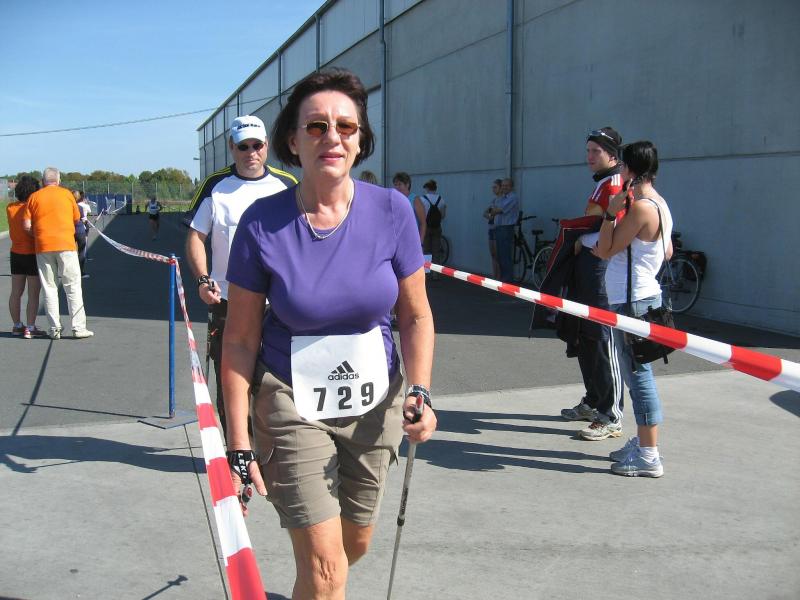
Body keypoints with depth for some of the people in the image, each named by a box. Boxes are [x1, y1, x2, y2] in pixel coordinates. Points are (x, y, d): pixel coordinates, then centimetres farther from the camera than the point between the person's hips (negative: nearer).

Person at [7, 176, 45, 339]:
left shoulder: (10, 208, 1)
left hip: (16, 253, 6)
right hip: (33, 254, -6)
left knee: (16, 292, 14)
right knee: (33, 294, 1)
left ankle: (17, 325, 23)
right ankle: (30, 328, 1)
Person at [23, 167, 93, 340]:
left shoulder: (34, 197, 6)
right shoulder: (66, 194, 5)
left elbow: (27, 225, -1)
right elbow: (77, 219, 11)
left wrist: (38, 236, 14)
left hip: (42, 247, 2)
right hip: (66, 245, -1)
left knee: (49, 288, 8)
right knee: (73, 287, 2)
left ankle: (55, 329, 7)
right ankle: (78, 328, -1)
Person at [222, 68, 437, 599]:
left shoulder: (391, 211, -10)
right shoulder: (263, 223, -14)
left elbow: (416, 315, -1)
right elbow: (241, 341, -10)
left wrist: (419, 392, -17)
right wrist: (238, 447, -10)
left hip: (375, 402, 3)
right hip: (292, 402, -3)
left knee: (356, 542, 21)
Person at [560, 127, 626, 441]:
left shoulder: (616, 185, -13)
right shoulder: (601, 183, 20)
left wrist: (582, 241, -12)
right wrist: (579, 241, 13)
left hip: (602, 269, -11)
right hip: (586, 266, 11)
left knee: (603, 340, -9)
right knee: (585, 338, 16)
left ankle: (612, 418, -4)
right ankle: (592, 402, 29)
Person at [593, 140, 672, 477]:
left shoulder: (641, 207, -19)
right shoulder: (659, 203, 12)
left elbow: (606, 250, -16)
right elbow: (667, 252, 20)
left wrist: (611, 212, -15)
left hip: (632, 301, -10)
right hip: (641, 295, 10)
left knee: (637, 373, -6)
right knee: (637, 372, 17)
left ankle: (649, 457, -1)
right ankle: (642, 443, 27)